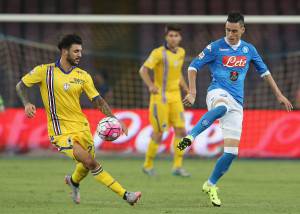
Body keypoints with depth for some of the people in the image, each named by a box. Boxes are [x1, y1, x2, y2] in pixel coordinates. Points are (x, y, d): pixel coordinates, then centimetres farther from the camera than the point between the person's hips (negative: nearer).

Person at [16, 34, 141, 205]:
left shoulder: (83, 76, 3)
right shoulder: (45, 71, -5)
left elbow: (98, 101, 2)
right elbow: (21, 86, 5)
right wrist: (27, 103, -14)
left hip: (81, 127, 5)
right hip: (61, 131, -5)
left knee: (87, 166, 13)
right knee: (90, 162, -18)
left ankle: (74, 181, 50)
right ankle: (124, 194, -16)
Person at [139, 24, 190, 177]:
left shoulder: (181, 52, 9)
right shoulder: (159, 53, -12)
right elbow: (143, 70, -18)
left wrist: (185, 88, 14)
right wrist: (151, 86, -32)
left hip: (175, 96, 6)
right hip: (160, 96, -6)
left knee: (181, 130, -3)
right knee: (158, 133, -2)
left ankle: (177, 166, 2)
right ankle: (148, 165, 15)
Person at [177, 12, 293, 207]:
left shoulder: (249, 49, 12)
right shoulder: (215, 47, 0)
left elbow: (264, 71, 24)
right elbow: (194, 66, 0)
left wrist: (279, 94, 21)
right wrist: (193, 93, -12)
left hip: (237, 103, 4)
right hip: (218, 93, -4)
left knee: (232, 152, -4)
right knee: (222, 107, -45)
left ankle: (211, 185, 13)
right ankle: (190, 137, -52)